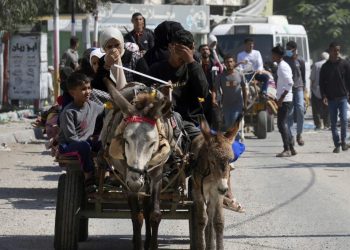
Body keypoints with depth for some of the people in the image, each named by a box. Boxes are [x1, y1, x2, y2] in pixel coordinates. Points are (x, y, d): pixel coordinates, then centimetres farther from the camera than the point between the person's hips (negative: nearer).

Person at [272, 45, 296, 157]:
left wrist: (281, 98, -22)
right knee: (284, 124, 13)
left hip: (284, 100, -10)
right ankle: (291, 148, 17)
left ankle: (287, 149, -12)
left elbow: (289, 83, -23)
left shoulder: (282, 67, -14)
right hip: (286, 100, 10)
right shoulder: (284, 66, 17)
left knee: (282, 124, -10)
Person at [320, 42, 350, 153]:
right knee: (333, 123, 3)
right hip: (331, 98, 1)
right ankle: (337, 144, 10)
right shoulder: (325, 67, 3)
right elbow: (321, 83, 5)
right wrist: (324, 96, -7)